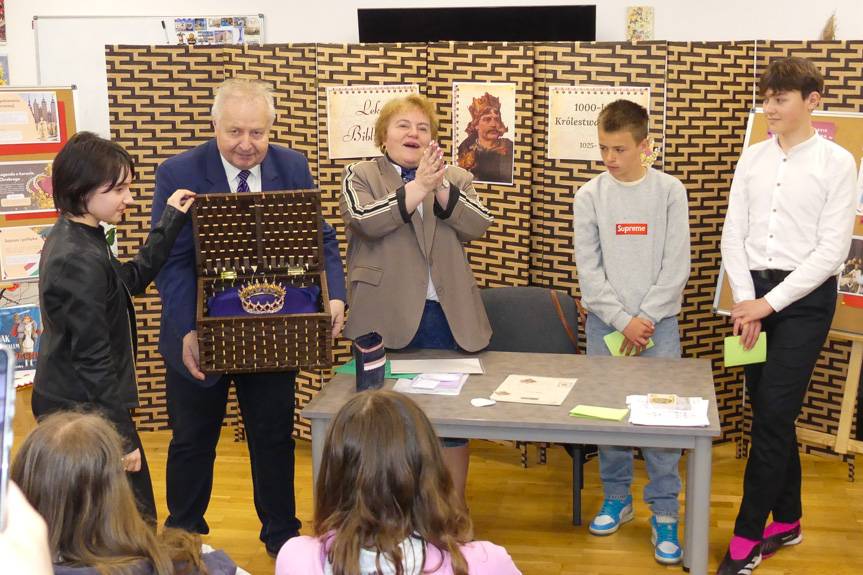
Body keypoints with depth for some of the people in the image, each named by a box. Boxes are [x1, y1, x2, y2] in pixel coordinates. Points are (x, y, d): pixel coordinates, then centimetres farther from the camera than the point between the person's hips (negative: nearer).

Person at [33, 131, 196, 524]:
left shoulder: (70, 239, 7)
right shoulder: (80, 260, -24)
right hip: (87, 414, -10)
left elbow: (133, 278, 20)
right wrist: (121, 436, -19)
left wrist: (170, 221, 18)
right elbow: (93, 358, -23)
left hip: (68, 405, 10)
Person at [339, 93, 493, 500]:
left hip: (448, 316, 3)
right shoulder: (361, 175, 5)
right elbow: (364, 220, -15)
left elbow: (478, 225, -4)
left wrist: (440, 188, -17)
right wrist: (417, 186, -17)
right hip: (387, 318, -2)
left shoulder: (455, 178, 13)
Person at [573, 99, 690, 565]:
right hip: (605, 322, 1)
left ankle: (665, 512, 6)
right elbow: (588, 268, -2)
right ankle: (616, 498, 23)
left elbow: (676, 266, -3)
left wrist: (645, 320, -9)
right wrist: (622, 321, -9)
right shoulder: (590, 195, 1)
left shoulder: (670, 192, -1)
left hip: (658, 321, -1)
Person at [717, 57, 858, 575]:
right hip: (753, 296, 5)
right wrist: (746, 301, -7)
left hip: (804, 297, -4)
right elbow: (734, 234, 5)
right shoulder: (752, 157, 8)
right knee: (771, 414, 10)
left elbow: (833, 249, -10)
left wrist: (771, 302, -14)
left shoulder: (837, 162, -5)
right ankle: (787, 521, 25)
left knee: (773, 416, -7)